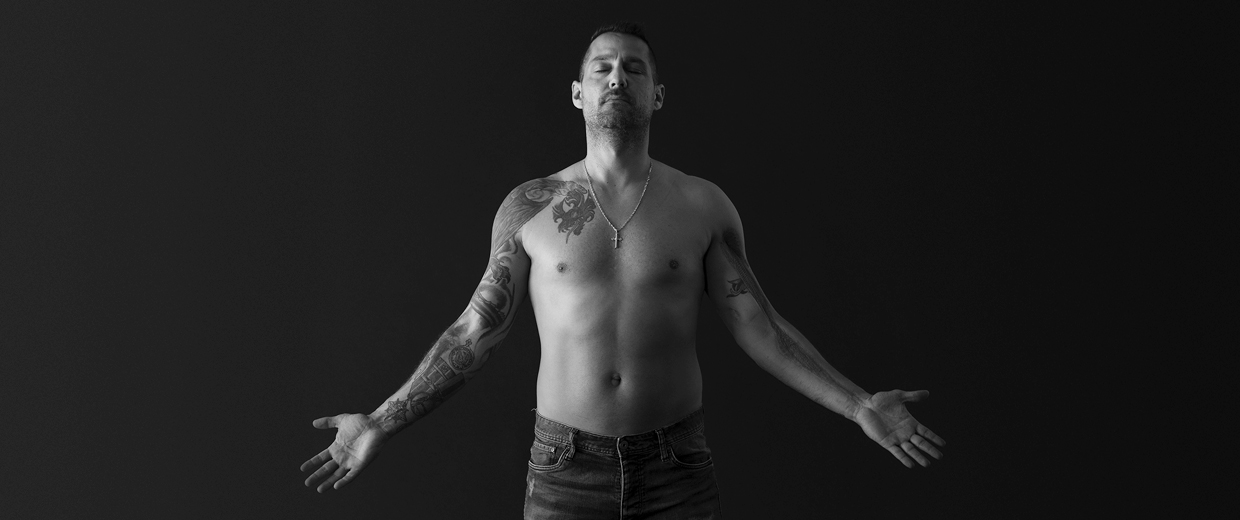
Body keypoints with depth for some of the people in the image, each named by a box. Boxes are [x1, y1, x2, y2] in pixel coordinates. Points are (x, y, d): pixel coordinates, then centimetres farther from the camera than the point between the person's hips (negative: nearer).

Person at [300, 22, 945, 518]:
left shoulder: (702, 205, 1)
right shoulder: (529, 207, 1)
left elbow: (759, 327, 3)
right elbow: (474, 334, 5)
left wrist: (857, 405, -5)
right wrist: (380, 424, 1)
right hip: (565, 468, 0)